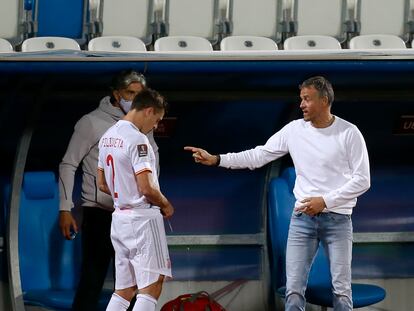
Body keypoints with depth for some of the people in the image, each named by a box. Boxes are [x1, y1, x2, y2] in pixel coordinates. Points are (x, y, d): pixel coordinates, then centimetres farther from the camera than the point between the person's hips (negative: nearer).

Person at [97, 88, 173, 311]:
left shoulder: (107, 137, 11)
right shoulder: (137, 140, -17)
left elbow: (102, 185, 18)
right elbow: (146, 188, -21)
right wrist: (165, 205, -4)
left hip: (120, 216, 9)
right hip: (142, 218, -9)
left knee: (124, 290, 12)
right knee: (151, 287, -6)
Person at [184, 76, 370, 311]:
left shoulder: (349, 133, -6)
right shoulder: (294, 130, 3)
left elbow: (362, 180, -6)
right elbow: (258, 156, 7)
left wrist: (325, 201, -13)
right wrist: (215, 159, -1)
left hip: (337, 218, -3)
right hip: (303, 217, 3)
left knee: (341, 289, 0)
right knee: (294, 290, 0)